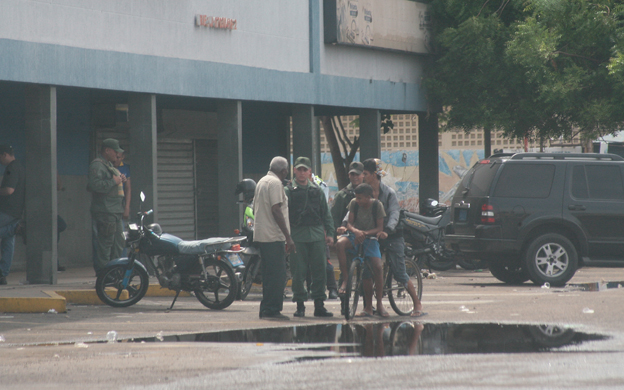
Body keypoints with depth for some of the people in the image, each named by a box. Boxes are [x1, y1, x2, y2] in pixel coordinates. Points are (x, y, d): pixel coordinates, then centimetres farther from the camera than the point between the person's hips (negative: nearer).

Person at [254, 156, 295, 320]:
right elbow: (276, 210, -19)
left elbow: (255, 209, 23)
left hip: (261, 234, 10)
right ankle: (272, 309, -10)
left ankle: (265, 310, 15)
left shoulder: (262, 182, 17)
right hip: (273, 236, -10)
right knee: (277, 275, -8)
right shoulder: (275, 183, -11)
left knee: (268, 274, 14)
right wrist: (288, 237, -18)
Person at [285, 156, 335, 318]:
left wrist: (330, 233, 9)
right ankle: (300, 305, 6)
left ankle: (319, 305, 8)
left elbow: (326, 214, 17)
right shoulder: (289, 191, 4)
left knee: (319, 271, 2)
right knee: (298, 272, -2)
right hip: (297, 236, -3)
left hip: (317, 235, 3)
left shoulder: (317, 191, 14)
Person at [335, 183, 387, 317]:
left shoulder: (377, 205, -7)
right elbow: (349, 223, -3)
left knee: (378, 267, -21)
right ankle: (344, 279, -25)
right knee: (340, 243, -34)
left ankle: (379, 304, -8)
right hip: (355, 236, 1)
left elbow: (380, 228, -7)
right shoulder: (354, 203, -2)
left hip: (370, 238, -1)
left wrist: (366, 233, -24)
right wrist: (355, 231, -26)